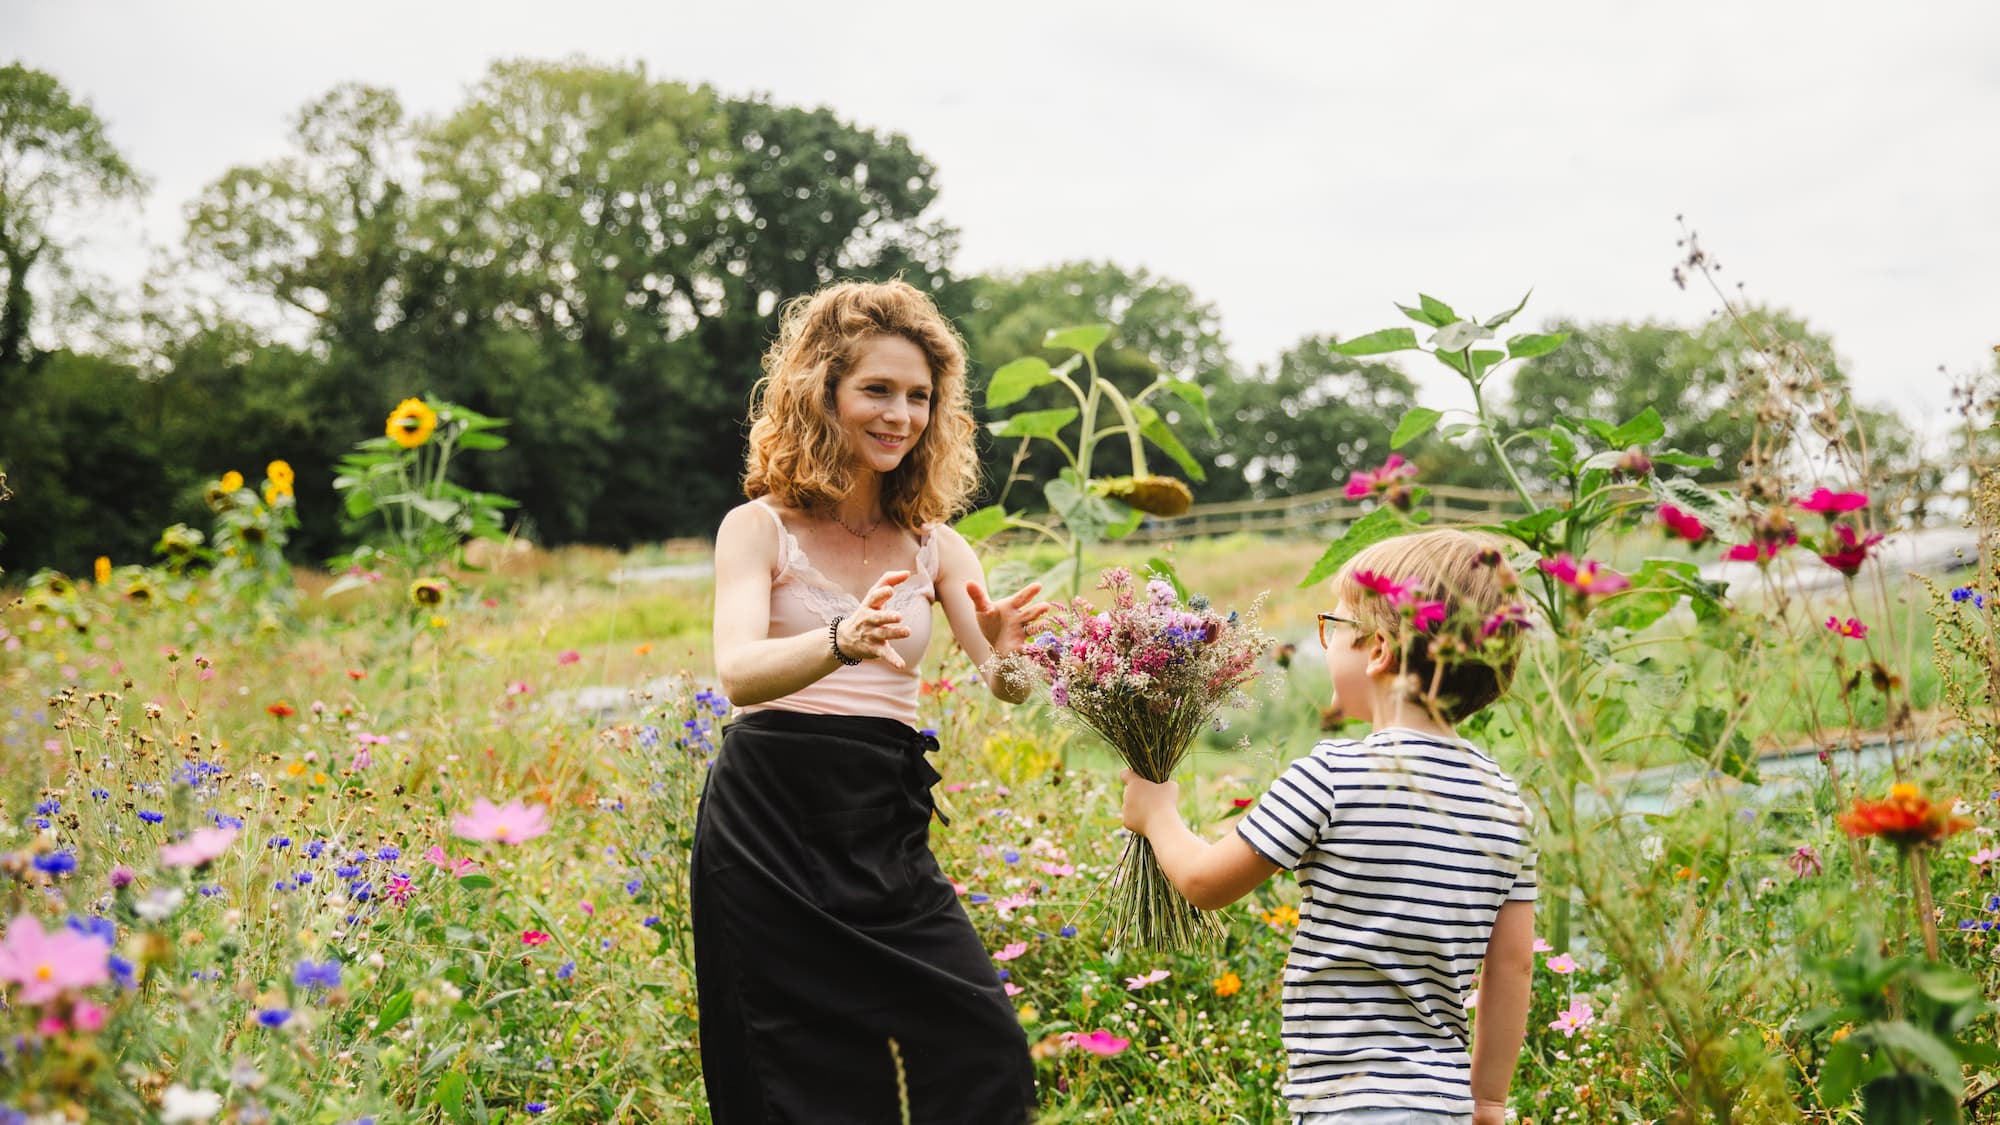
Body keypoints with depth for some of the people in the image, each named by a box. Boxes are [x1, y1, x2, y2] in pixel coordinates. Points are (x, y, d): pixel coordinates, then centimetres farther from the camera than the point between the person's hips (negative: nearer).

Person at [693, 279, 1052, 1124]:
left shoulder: (932, 544, 9)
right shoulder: (761, 528, -3)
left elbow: (1007, 687, 0)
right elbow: (736, 671, -20)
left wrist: (1006, 656, -25)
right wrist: (840, 644, -40)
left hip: (889, 834, 4)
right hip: (768, 837, -4)